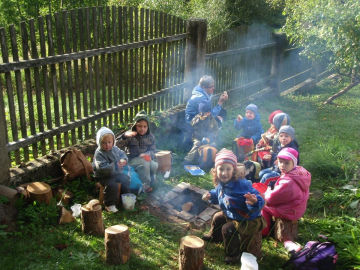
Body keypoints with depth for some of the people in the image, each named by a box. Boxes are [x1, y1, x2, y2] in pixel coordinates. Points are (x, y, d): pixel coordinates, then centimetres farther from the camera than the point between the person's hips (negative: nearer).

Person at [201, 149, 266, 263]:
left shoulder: (242, 185, -36)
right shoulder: (221, 185, -9)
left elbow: (259, 201, -39)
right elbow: (218, 195, 17)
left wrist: (254, 203, -60)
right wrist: (211, 195, -1)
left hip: (249, 221, -9)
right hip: (231, 215, 9)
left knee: (228, 229, -19)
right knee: (218, 217, 21)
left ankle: (233, 254, 6)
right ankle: (214, 236, 54)